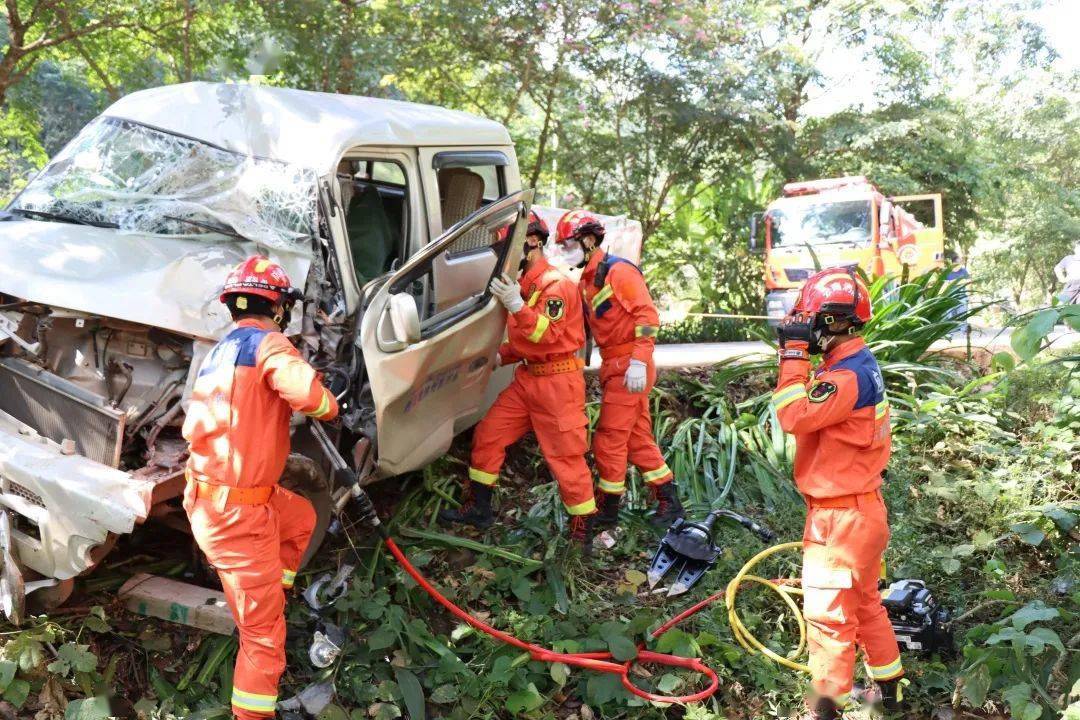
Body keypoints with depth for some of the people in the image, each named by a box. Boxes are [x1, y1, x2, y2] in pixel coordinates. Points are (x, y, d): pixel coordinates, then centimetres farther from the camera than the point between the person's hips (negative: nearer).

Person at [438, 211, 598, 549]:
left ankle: (582, 534, 8)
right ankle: (477, 509, 24)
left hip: (557, 382, -9)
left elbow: (547, 335, -24)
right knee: (487, 435, 10)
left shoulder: (556, 283, -14)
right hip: (526, 378, 9)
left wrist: (515, 305, -32)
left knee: (567, 457, -3)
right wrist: (501, 355, 8)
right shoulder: (523, 283, 14)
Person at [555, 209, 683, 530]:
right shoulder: (587, 281, 16)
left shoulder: (618, 271, -12)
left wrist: (638, 362, -26)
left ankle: (608, 509, 10)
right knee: (638, 438, 13)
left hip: (629, 368, -9)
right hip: (614, 367, 9)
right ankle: (669, 501, 21)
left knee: (608, 439, -3)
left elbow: (647, 314, -19)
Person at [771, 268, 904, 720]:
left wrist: (793, 353, -23)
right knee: (864, 603, 25)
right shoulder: (857, 365, 8)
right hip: (858, 509, 11)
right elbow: (816, 415, 10)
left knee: (829, 615, 2)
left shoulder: (850, 376, -24)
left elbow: (793, 416, -29)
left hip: (840, 519, -11)